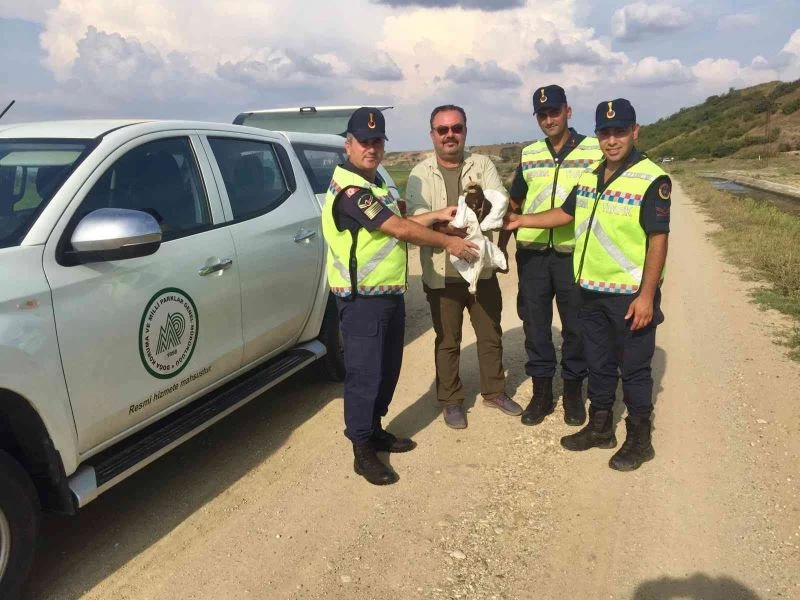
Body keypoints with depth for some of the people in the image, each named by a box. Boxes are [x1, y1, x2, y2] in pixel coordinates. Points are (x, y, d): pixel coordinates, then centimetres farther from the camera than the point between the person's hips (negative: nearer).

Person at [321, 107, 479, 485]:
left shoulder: (372, 183, 14)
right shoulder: (349, 189, -20)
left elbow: (397, 225, 17)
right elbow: (400, 230, -20)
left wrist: (436, 216, 11)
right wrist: (448, 242, -10)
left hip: (389, 294, 10)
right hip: (362, 301, -10)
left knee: (387, 369, 17)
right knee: (364, 374, -1)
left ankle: (375, 431, 33)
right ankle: (363, 451, 12)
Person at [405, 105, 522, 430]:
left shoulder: (483, 165, 1)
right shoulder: (420, 174, -4)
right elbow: (417, 220, -17)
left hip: (482, 268, 2)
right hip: (441, 274, -2)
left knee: (491, 335, 16)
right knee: (447, 341, 10)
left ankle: (494, 391, 35)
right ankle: (451, 400, 26)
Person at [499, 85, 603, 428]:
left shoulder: (595, 151, 0)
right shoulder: (529, 154, 10)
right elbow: (514, 204, 16)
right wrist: (500, 247, 12)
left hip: (575, 253, -3)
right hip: (532, 254, 3)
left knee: (576, 327, 7)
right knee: (535, 324, 9)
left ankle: (573, 392, 24)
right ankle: (541, 392, 24)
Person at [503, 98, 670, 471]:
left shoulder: (652, 179, -13)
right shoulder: (589, 176, 8)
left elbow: (658, 240, -16)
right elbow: (565, 213, 20)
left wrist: (647, 295, -20)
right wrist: (521, 221, 9)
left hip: (630, 295, -7)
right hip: (591, 290, 7)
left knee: (634, 369, 5)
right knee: (598, 363, 18)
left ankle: (639, 439, 22)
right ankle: (600, 427, 34)